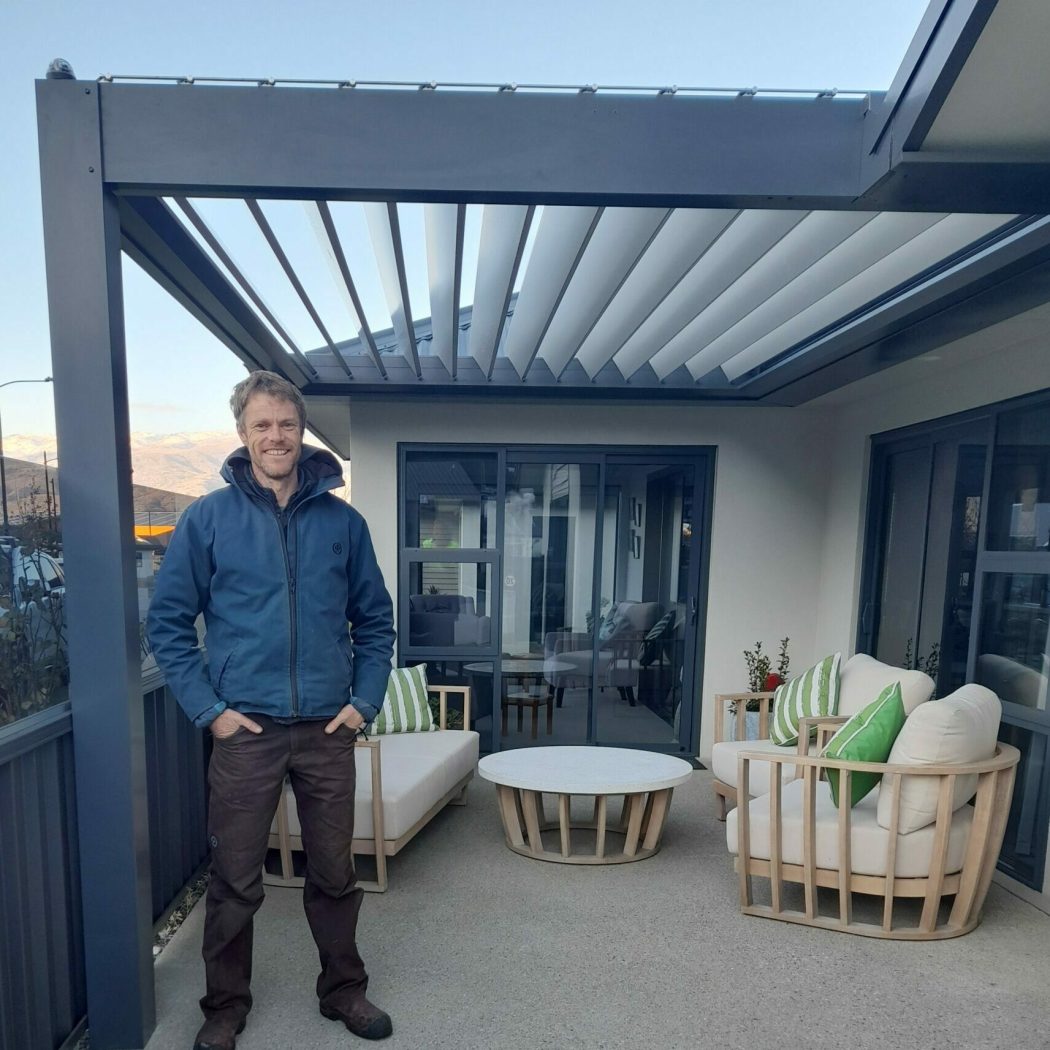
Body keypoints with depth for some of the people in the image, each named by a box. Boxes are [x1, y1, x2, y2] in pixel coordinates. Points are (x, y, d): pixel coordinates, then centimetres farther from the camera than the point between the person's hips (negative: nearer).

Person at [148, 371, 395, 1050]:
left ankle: (344, 990, 39)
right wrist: (208, 708, -6)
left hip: (329, 729, 2)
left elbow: (375, 620, 6)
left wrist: (366, 701, -2)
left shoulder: (342, 521, 2)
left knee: (335, 873, 16)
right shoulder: (208, 518, -2)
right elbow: (168, 622, 1)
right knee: (235, 881, 14)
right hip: (244, 730, -1)